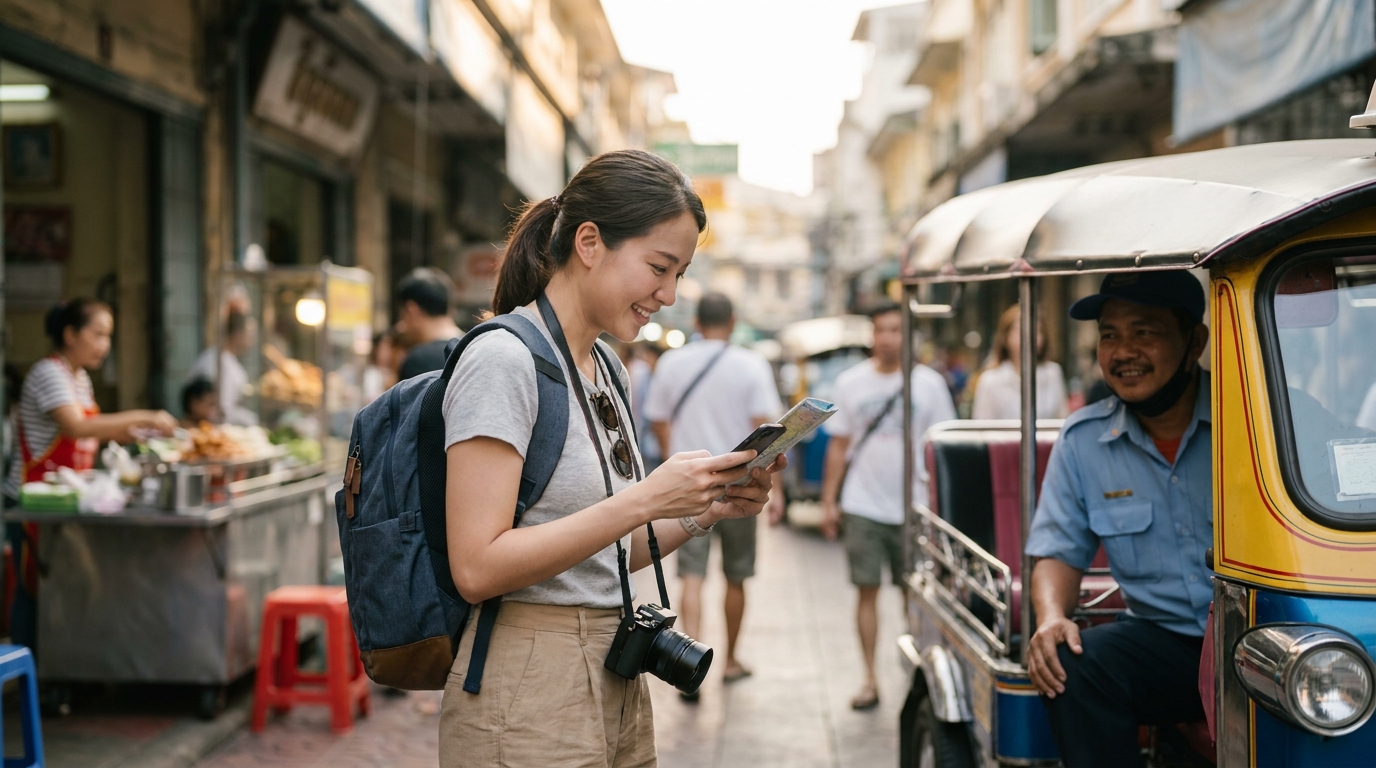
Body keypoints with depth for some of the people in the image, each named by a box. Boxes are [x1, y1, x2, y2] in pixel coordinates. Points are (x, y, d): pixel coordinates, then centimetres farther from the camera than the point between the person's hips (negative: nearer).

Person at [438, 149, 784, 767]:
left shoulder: (605, 368, 12)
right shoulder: (503, 359, -14)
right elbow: (477, 567, -22)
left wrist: (704, 510, -1)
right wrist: (644, 500, -23)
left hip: (617, 685, 8)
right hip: (528, 699, -8)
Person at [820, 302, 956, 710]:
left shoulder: (929, 382, 1)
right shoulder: (851, 382, 5)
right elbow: (838, 446, 8)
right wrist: (828, 501, 4)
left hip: (913, 505, -1)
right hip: (863, 504, 1)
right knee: (867, 591, 3)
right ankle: (870, 679, 10)